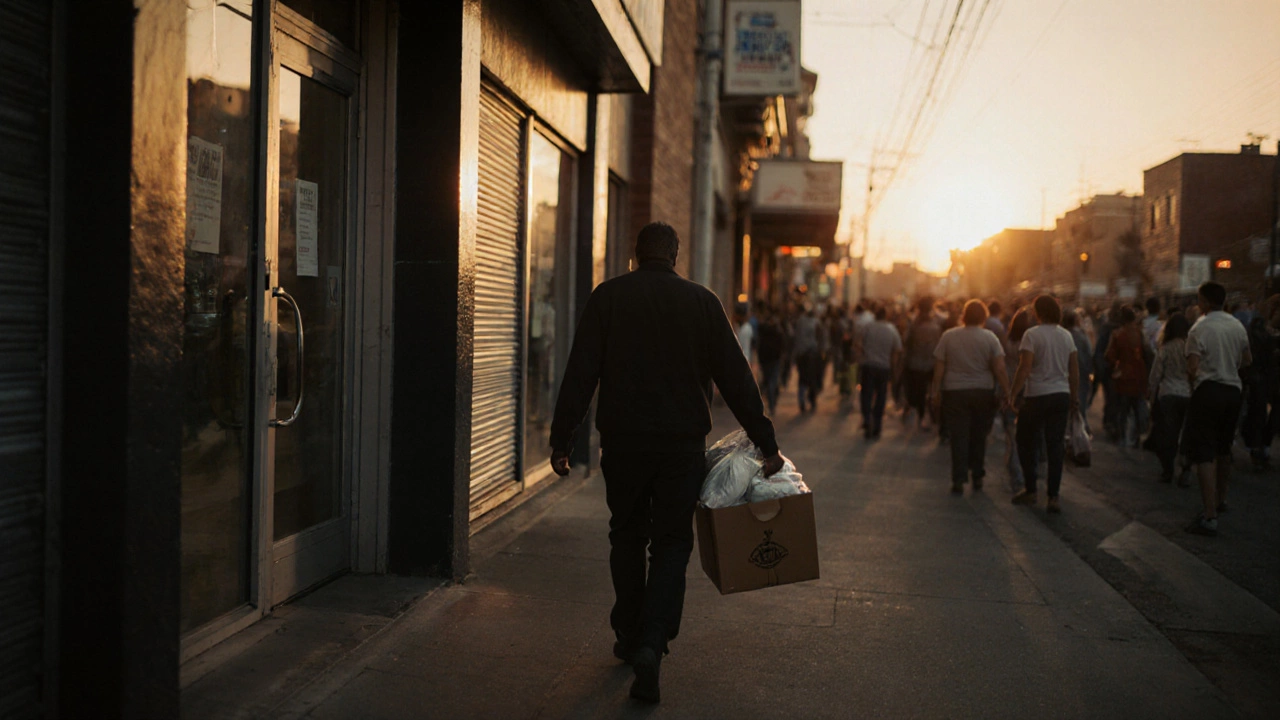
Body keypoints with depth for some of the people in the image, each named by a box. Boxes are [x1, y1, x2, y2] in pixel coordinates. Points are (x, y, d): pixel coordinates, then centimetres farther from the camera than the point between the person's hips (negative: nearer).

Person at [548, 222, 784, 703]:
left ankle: (629, 635, 25)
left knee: (627, 537, 17)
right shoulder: (702, 301, 2)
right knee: (672, 542, 7)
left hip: (623, 441, 0)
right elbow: (736, 378, 2)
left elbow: (580, 374, -4)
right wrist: (766, 443, 7)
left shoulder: (607, 296, 0)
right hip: (683, 444, 0)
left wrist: (561, 440, 0)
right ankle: (652, 642, -8)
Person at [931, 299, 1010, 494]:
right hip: (983, 392, 0)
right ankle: (977, 476, 21)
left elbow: (939, 368, 0)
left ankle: (959, 480, 0)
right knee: (979, 436, 14)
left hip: (955, 392, 0)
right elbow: (1000, 369, -9)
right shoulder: (990, 337, -3)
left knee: (959, 437, 2)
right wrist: (1006, 393, -5)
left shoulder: (948, 336, -1)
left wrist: (936, 393, 6)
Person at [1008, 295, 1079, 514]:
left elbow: (1025, 368, -17)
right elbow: (1075, 370, 10)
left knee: (1026, 443, 12)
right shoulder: (1066, 335, 7)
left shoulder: (1032, 335, -10)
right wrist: (1075, 397, 19)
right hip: (1062, 395, 5)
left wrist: (1012, 394, -13)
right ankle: (1053, 498, 3)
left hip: (1038, 397, -5)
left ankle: (1030, 491, 16)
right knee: (1055, 446, 6)